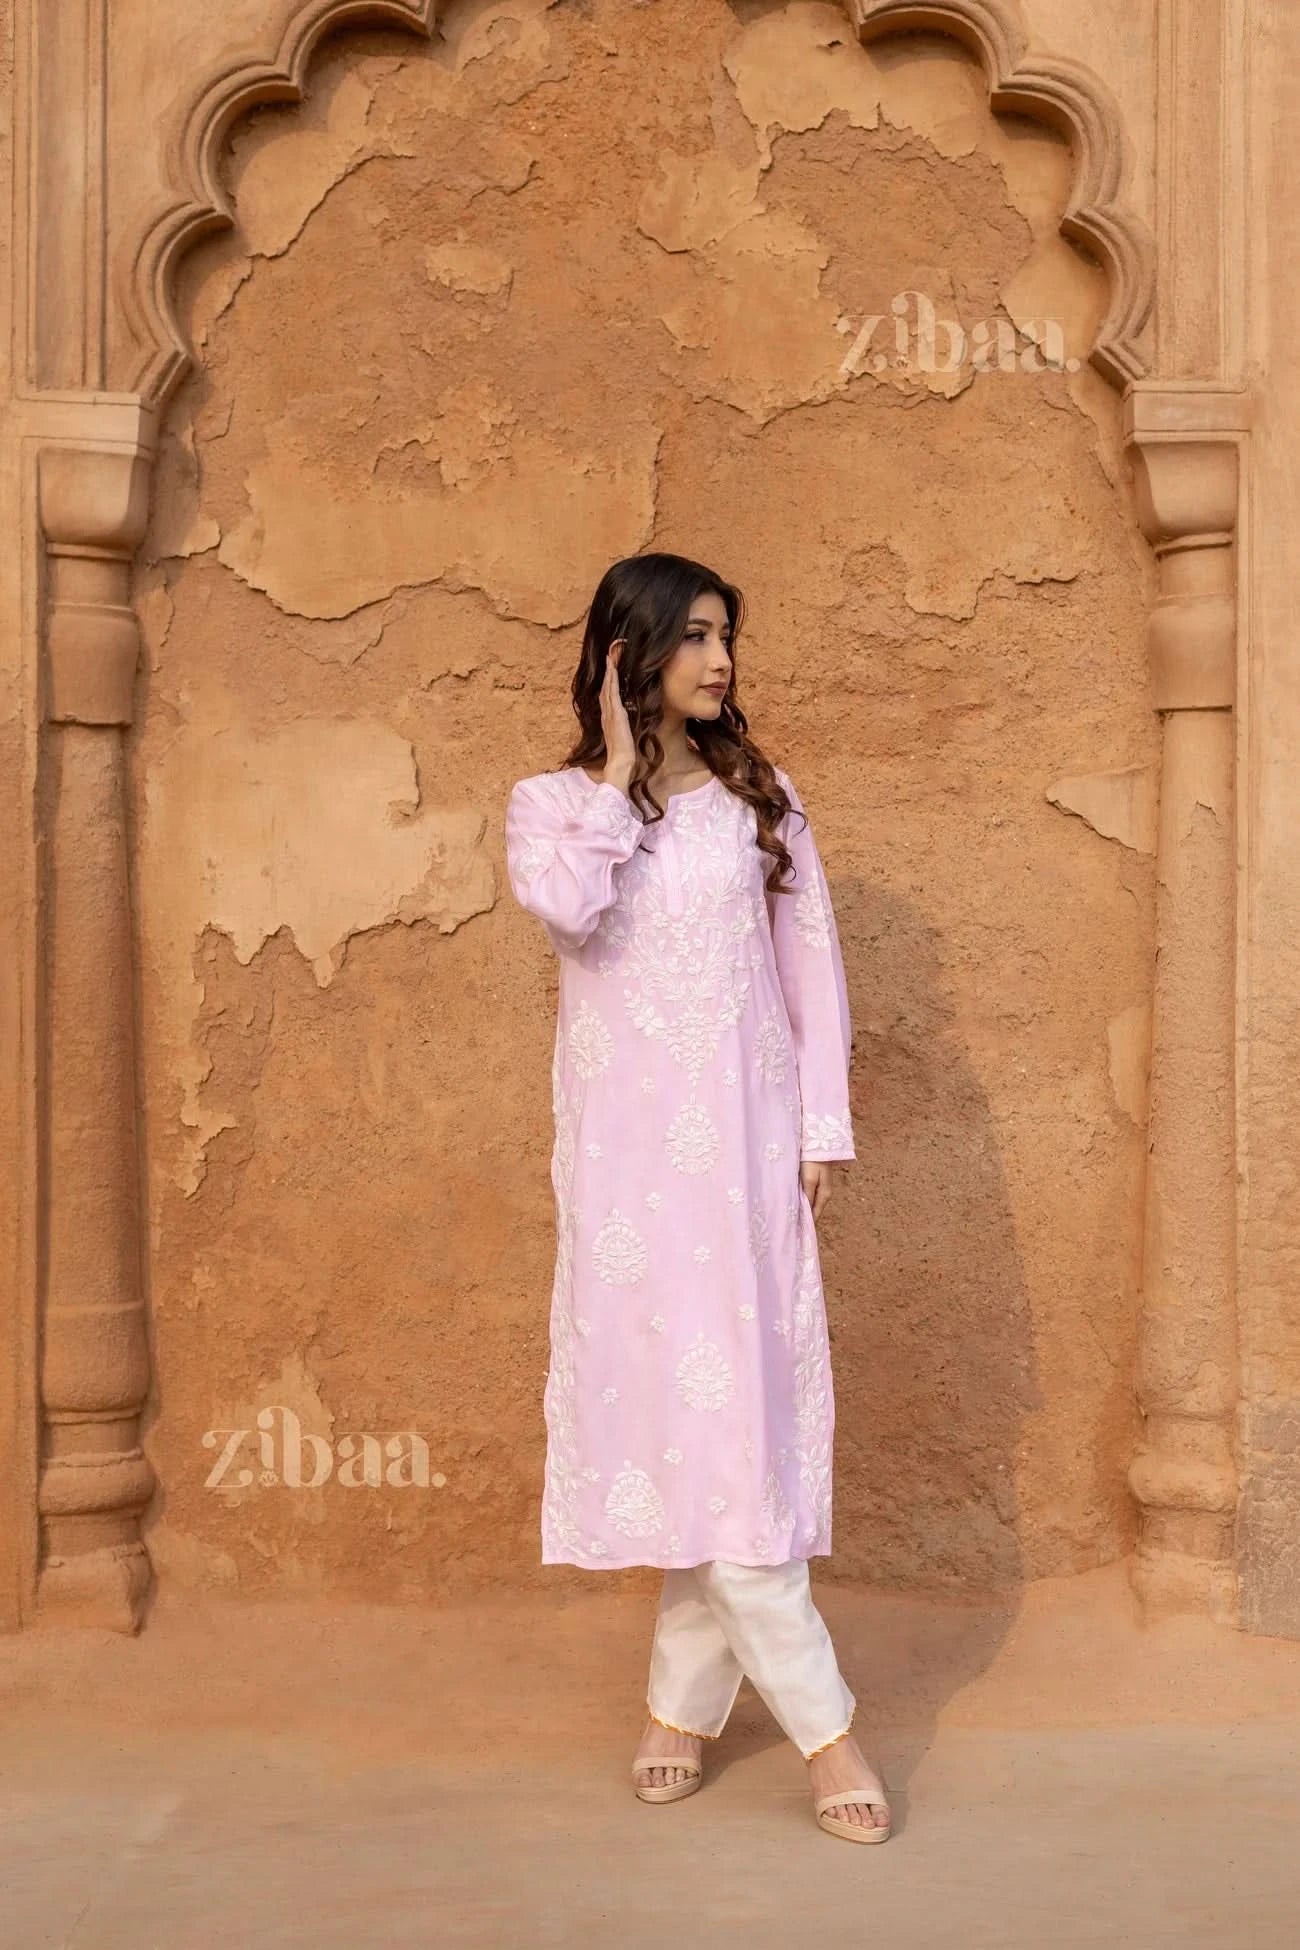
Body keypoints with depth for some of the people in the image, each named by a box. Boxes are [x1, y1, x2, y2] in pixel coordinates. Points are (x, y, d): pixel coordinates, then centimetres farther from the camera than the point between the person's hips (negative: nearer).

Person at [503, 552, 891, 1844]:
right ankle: (818, 1722, -2)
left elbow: (810, 963, 8)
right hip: (627, 1145, -1)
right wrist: (618, 770, -8)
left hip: (743, 1141, 1)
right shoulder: (552, 803, 4)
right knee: (672, 1395, -7)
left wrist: (824, 1128, 2)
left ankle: (688, 1699, 13)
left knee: (734, 1405, -1)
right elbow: (569, 910, -18)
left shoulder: (759, 797, 9)